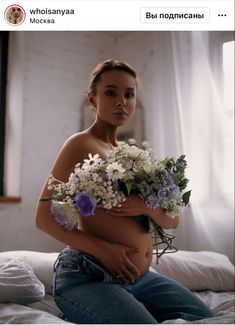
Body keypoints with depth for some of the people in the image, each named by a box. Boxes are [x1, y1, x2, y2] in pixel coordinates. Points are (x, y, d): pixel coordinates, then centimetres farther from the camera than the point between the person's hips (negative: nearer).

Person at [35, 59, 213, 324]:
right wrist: (102, 248, -20)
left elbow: (173, 221, 10)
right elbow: (44, 217, -10)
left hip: (140, 277, 8)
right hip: (87, 276, -7)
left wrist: (149, 208, -14)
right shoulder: (81, 144, -7)